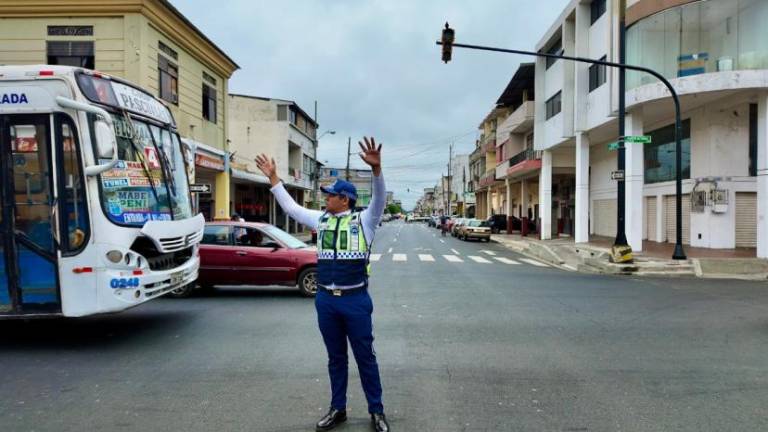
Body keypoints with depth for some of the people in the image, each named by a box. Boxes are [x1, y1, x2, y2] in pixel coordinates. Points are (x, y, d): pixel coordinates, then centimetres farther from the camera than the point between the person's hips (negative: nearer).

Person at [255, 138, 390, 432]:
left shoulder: (364, 220, -3)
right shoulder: (321, 219, 9)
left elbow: (380, 198, -19)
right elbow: (290, 206, 17)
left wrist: (376, 168, -35)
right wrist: (273, 177, 16)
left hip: (356, 300, -4)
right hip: (325, 300, 5)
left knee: (365, 357, 7)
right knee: (335, 358, 16)